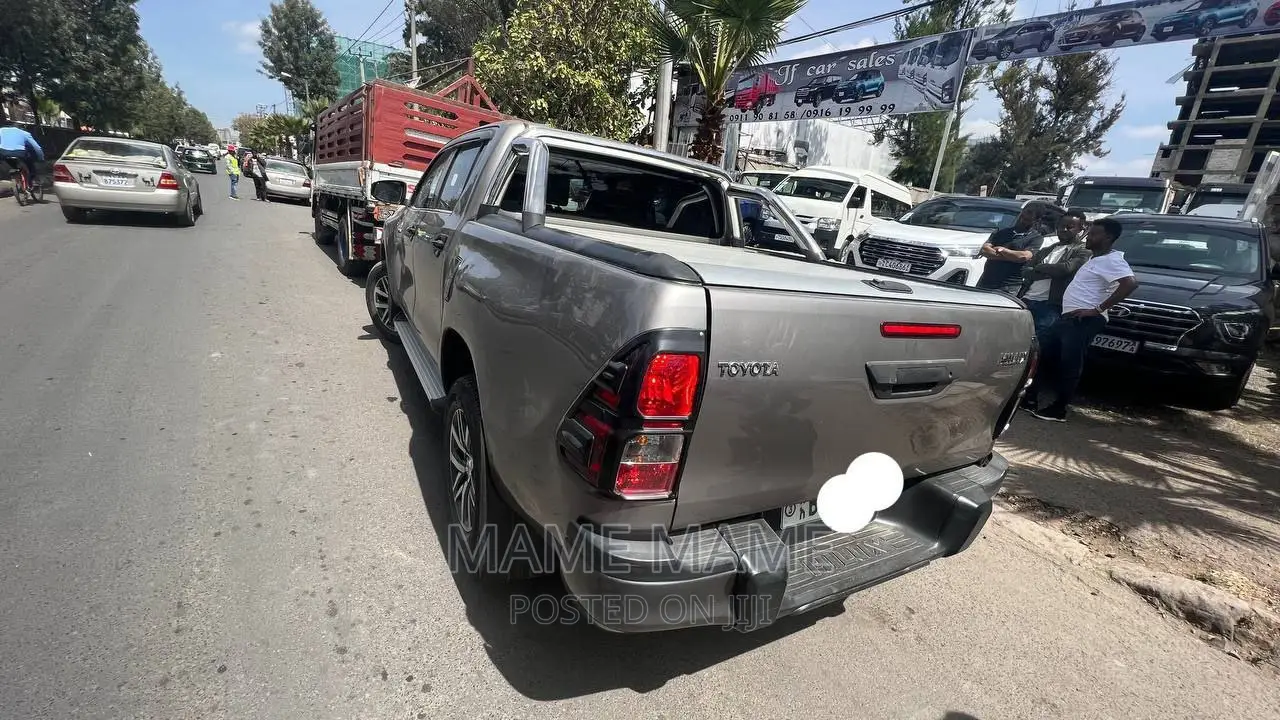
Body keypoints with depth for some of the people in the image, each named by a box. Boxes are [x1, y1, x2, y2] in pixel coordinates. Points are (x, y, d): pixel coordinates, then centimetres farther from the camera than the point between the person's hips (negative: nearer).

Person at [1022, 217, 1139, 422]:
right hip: (1068, 317, 10)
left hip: (1085, 320, -10)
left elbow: (1131, 283, -25)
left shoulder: (1111, 260, -12)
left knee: (1070, 364, -6)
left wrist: (1098, 309, -23)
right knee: (1044, 353, 10)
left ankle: (1059, 409, 2)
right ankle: (1030, 397, 16)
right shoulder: (1096, 259, 18)